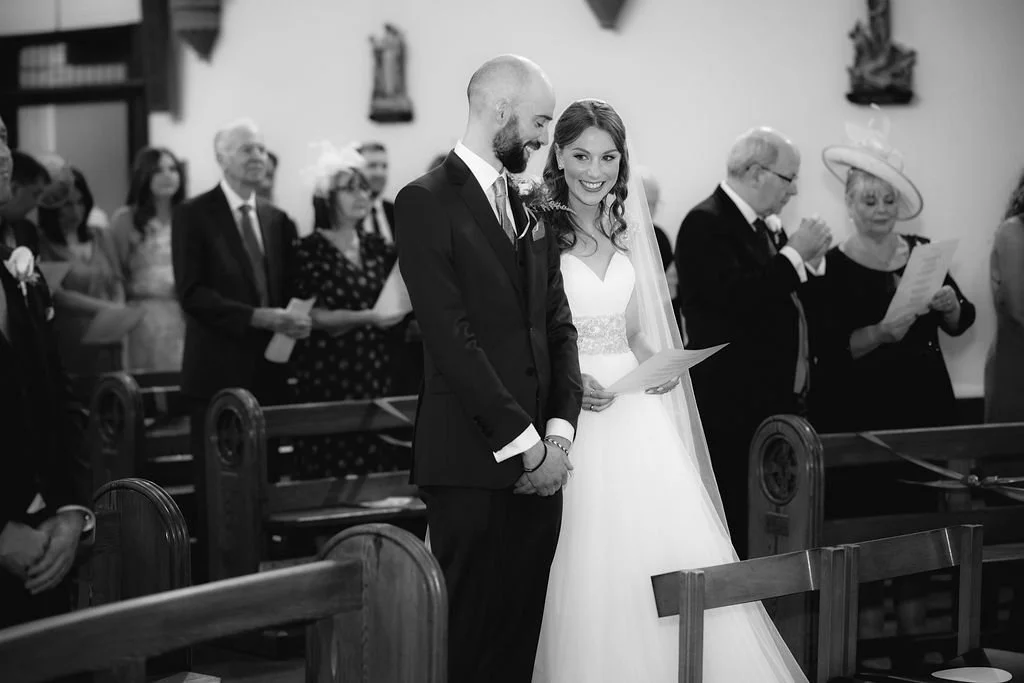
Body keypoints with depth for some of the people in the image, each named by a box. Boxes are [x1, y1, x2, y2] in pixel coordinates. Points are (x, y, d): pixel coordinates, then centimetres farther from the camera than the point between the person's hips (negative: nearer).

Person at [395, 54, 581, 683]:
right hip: (472, 464, -6)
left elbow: (559, 324, 13)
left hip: (538, 461, 6)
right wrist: (522, 442, -13)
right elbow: (452, 338, -13)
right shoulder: (427, 202, -7)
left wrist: (559, 430, -1)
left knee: (521, 629, 7)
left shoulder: (531, 207, 17)